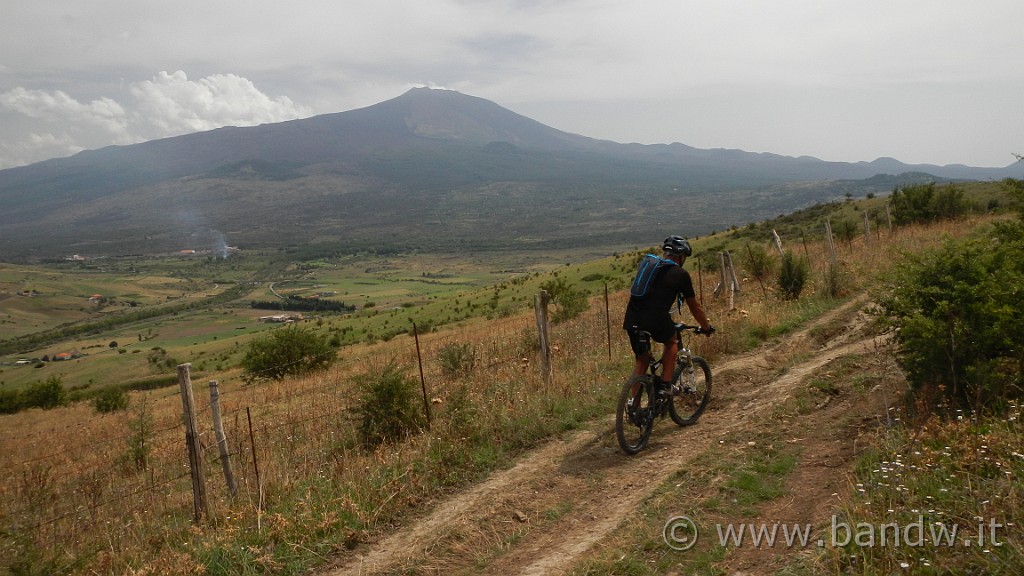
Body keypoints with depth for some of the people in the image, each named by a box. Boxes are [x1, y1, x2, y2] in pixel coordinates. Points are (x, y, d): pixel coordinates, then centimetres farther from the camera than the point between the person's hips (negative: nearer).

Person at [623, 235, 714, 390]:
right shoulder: (681, 274, 8)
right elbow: (694, 306, 17)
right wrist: (707, 327, 32)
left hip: (632, 320, 5)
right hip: (655, 319, -5)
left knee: (642, 360, 22)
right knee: (671, 342, 26)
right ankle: (665, 385, 19)